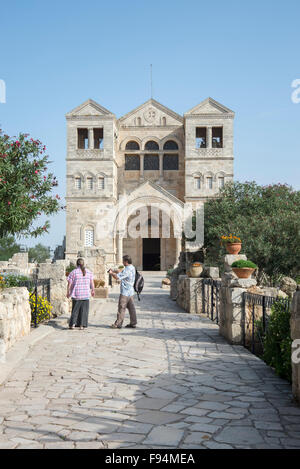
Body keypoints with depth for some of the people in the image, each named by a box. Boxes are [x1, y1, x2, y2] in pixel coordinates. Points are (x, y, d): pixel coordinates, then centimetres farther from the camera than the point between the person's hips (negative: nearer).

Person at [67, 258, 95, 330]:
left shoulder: (74, 272, -5)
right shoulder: (88, 272, 3)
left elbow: (70, 283, -4)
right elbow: (92, 282, 6)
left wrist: (68, 292, 5)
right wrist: (93, 290, 18)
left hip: (76, 294, -1)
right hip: (86, 294, 2)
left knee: (75, 309, 9)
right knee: (84, 310, 7)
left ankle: (72, 324, 1)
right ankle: (82, 325, 4)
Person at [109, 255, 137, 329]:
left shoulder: (127, 269, -20)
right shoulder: (132, 268, 11)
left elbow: (117, 277, -23)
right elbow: (122, 275, 21)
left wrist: (111, 273, -5)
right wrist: (113, 272, 15)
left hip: (125, 292, -9)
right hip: (131, 291, 9)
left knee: (121, 308, -3)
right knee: (131, 308, 10)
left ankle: (118, 324, 1)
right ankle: (133, 323, 12)